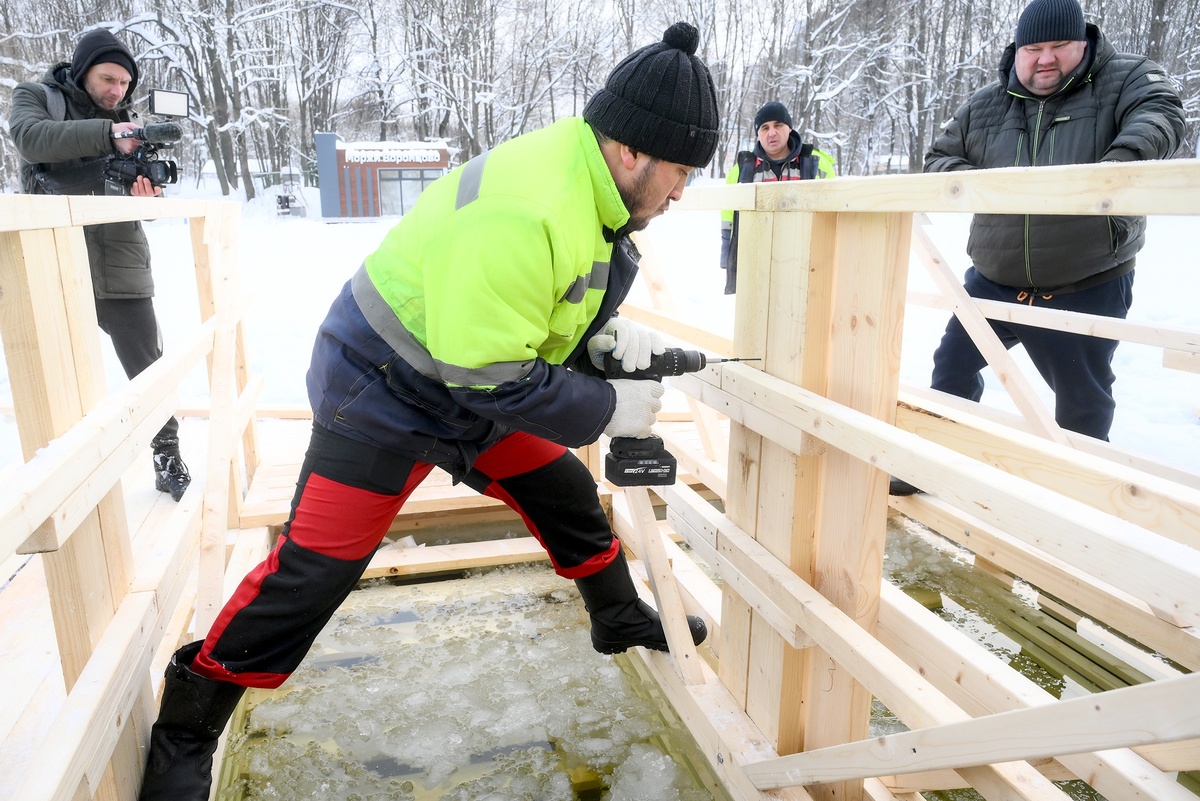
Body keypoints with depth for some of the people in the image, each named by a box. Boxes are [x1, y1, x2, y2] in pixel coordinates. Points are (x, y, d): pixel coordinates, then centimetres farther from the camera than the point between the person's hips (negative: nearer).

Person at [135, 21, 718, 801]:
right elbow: (493, 379, -31)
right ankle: (187, 730, 18)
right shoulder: (524, 211, -35)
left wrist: (607, 335, -7)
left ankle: (621, 618, 38)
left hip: (478, 386, 8)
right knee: (315, 568, -3)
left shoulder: (591, 181, -5)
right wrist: (610, 408, -20)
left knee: (566, 493, 14)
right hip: (384, 394, -8)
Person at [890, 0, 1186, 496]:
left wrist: (1124, 157, -43)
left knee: (1083, 396, 9)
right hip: (994, 281, 3)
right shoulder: (984, 107, 5)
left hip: (1088, 286, -3)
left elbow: (1160, 113, -21)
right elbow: (938, 159, 12)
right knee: (953, 367, 9)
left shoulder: (1123, 80, -3)